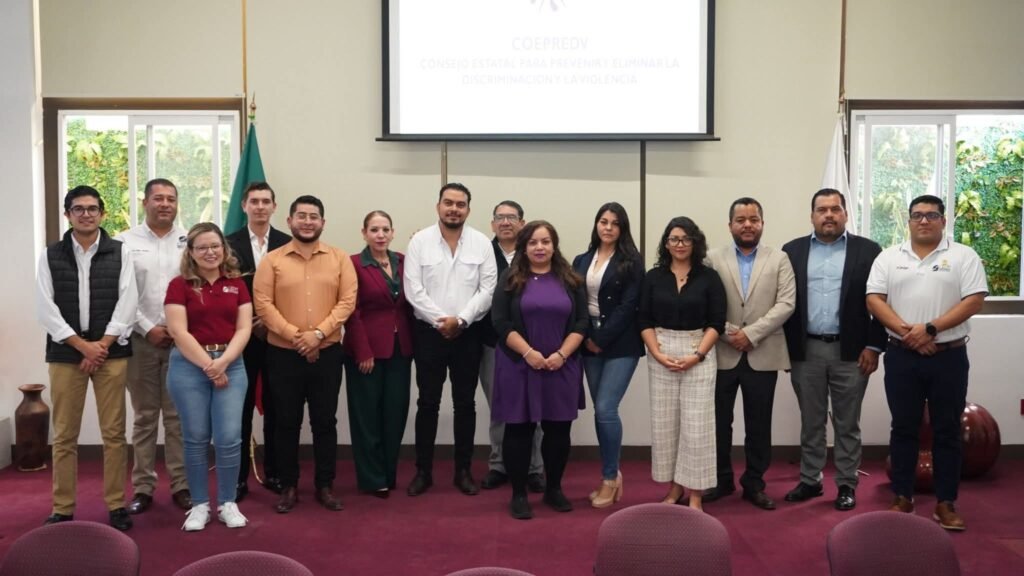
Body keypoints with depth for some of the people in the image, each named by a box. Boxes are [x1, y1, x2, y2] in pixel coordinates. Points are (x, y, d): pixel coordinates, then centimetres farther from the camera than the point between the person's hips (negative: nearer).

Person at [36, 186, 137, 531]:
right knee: (64, 435, 5)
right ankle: (62, 508, 14)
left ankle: (116, 505, 10)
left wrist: (103, 344, -11)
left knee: (114, 433, 2)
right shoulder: (50, 255, 7)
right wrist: (83, 345, -10)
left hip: (111, 352, -1)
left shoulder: (121, 253, 5)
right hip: (65, 353, 1)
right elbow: (46, 308, -1)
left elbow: (127, 302, -2)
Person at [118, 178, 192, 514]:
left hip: (182, 340, 0)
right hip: (141, 340, 0)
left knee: (178, 416, 5)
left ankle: (181, 485, 12)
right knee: (144, 416, 7)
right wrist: (148, 328, -8)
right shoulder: (125, 242, 2)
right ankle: (143, 487, 15)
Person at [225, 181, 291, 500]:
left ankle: (273, 472, 20)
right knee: (241, 408, 3)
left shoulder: (287, 244, 3)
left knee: (274, 406, 8)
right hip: (241, 335, -1)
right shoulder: (230, 243, 2)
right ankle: (238, 477, 12)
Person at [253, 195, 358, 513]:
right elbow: (263, 304, -6)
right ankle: (288, 487, 21)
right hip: (283, 353, 0)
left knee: (325, 421, 8)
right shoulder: (272, 260, 1)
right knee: (287, 422, 8)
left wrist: (319, 333, -15)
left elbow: (347, 300, -4)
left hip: (327, 353, 1)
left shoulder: (340, 258, 3)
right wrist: (295, 336, -15)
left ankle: (325, 486, 20)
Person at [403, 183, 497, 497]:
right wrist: (441, 320, -14)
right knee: (428, 402, 7)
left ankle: (463, 471, 20)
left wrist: (460, 320, -14)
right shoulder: (420, 241, -2)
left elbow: (487, 289, -5)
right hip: (429, 331, -1)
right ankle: (423, 471, 17)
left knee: (465, 403, 9)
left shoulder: (481, 243, 1)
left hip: (468, 333, 1)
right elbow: (414, 291, -7)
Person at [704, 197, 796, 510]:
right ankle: (721, 480, 22)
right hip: (722, 354, 0)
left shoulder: (779, 259, 5)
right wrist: (729, 333, -14)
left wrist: (751, 334, -14)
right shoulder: (713, 259, 4)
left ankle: (754, 483, 21)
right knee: (719, 422, 7)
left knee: (759, 424, 8)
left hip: (762, 356, 0)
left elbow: (786, 304, -5)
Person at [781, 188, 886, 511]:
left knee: (847, 424, 8)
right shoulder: (792, 251, 5)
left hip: (851, 351, -1)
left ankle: (847, 485, 18)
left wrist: (873, 346, -6)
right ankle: (810, 481, 22)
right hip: (806, 351, 2)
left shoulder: (867, 251, 1)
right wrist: (784, 348, 0)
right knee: (811, 422, 11)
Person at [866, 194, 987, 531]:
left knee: (947, 431, 5)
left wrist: (930, 328, -17)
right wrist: (907, 332, -14)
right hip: (901, 357, 1)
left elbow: (974, 301, -8)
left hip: (948, 357, -1)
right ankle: (902, 498, 18)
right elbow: (874, 300, -1)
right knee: (903, 429, 8)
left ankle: (946, 503, 15)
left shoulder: (963, 256, 1)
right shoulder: (888, 258, 6)